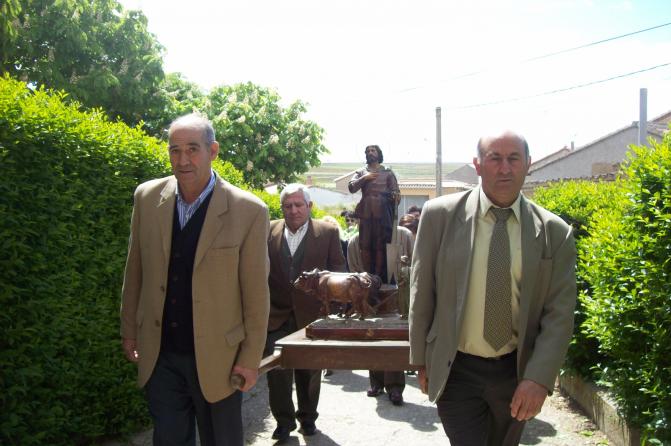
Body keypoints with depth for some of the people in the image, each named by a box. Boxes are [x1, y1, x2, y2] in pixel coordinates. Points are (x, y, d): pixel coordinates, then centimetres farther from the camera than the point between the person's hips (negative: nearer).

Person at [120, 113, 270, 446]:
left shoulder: (249, 211, -13)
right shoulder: (147, 197, -2)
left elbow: (256, 294, -9)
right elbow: (135, 271, 8)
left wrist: (250, 359, -7)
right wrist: (129, 329, 11)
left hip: (217, 359, -2)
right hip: (159, 356, 3)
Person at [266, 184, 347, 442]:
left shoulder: (328, 232, 1)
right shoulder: (268, 231, 4)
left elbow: (339, 267, 3)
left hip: (311, 315, 0)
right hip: (276, 315, 0)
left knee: (310, 371, 11)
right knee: (276, 369, -3)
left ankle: (307, 417, 30)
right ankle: (283, 420, 13)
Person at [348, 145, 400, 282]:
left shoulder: (387, 172, 11)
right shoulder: (361, 172, 15)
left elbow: (396, 193, 6)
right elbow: (351, 187, 1)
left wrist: (393, 208, -11)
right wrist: (364, 178, -10)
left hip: (382, 213, -2)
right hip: (365, 212, 2)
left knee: (380, 245, -3)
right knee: (365, 245, -1)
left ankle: (379, 277, -2)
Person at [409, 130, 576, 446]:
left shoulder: (555, 233, -4)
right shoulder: (440, 215, -7)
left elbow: (559, 314, -4)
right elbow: (421, 293, 0)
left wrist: (539, 378, -13)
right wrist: (421, 360, 4)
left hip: (518, 372, 2)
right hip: (456, 371, -2)